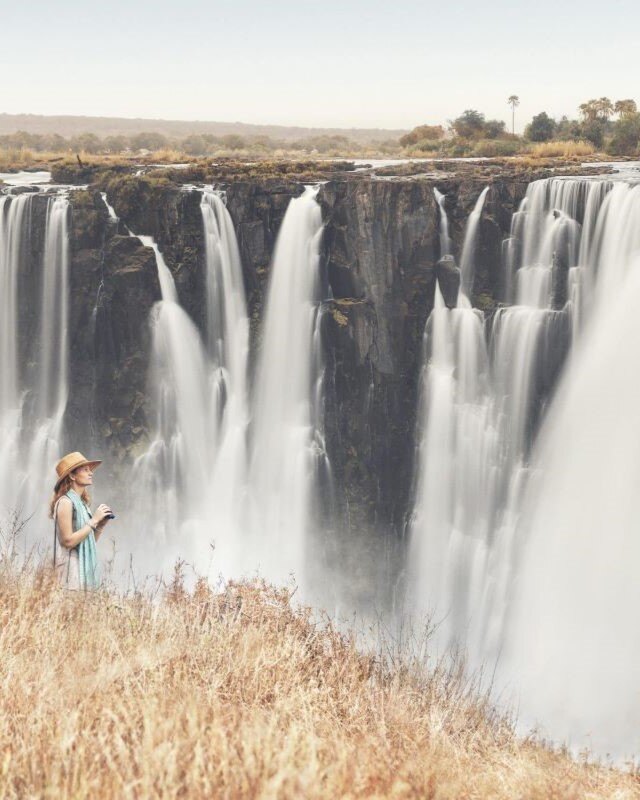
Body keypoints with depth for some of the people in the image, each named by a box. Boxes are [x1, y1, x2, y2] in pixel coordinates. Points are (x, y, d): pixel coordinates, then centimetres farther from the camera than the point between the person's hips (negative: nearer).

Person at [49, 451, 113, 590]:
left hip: (86, 567, 8)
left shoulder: (82, 503, 13)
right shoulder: (66, 502, -10)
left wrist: (101, 525, 2)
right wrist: (94, 520, -13)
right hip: (72, 569, -8)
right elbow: (68, 541, -17)